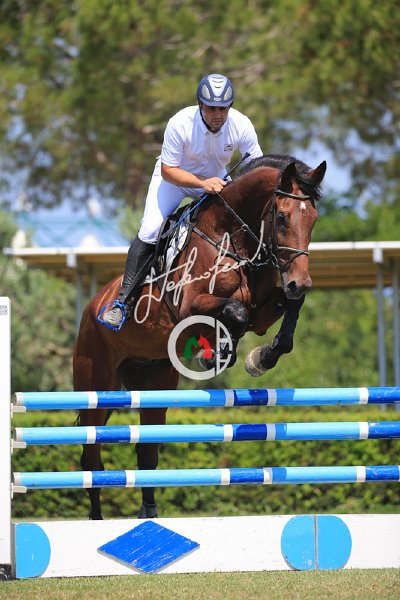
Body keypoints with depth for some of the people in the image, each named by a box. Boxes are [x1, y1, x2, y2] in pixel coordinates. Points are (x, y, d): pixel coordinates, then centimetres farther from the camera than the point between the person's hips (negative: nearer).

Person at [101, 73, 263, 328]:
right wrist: (203, 183, -42)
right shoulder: (180, 123, -34)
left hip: (216, 178, 3)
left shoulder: (241, 125, -26)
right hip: (175, 176, -3)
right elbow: (168, 170, -27)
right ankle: (123, 300, -10)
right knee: (149, 232, -18)